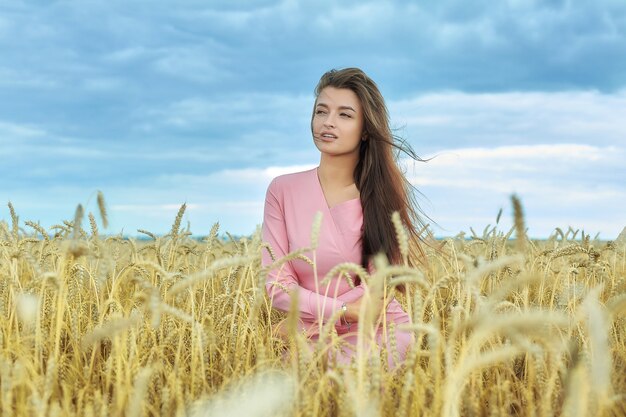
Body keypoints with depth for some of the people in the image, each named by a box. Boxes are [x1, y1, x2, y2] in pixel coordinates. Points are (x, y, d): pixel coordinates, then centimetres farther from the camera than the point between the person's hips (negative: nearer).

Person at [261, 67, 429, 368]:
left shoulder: (384, 193, 0)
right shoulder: (283, 190, 0)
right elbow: (277, 284, -4)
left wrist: (307, 323, -13)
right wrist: (344, 312, -15)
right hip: (314, 341, 1)